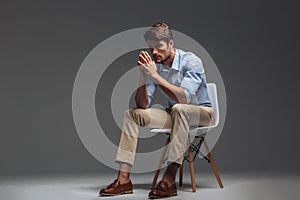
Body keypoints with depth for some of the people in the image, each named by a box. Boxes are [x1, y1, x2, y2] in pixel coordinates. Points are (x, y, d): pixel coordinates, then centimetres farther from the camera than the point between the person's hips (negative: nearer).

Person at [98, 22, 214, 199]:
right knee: (131, 114, -9)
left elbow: (183, 98, -34)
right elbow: (143, 105, -9)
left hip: (202, 112, -6)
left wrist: (155, 75, -35)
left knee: (179, 109, -39)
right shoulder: (154, 65, -6)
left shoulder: (191, 61, -19)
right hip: (174, 114, 6)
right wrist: (143, 76, -23)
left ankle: (170, 179, -40)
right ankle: (124, 178, -18)